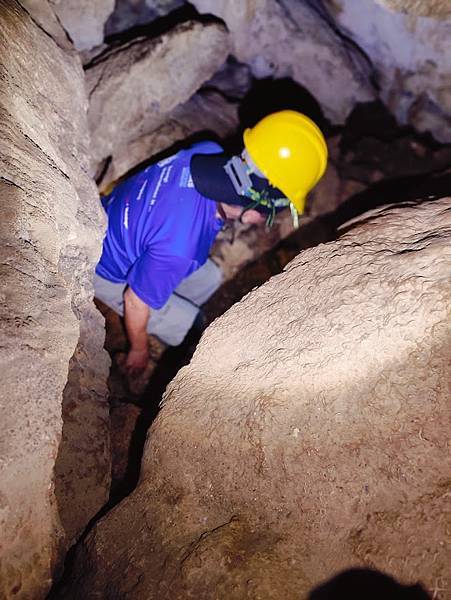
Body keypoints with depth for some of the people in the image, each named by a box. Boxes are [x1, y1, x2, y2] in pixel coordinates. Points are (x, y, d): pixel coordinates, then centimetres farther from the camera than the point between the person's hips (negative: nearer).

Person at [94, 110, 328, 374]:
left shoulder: (210, 151, -23)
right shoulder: (179, 246, -43)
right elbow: (136, 300, -26)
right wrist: (139, 351, -6)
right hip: (108, 273, -7)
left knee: (209, 280, 14)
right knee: (192, 331, -2)